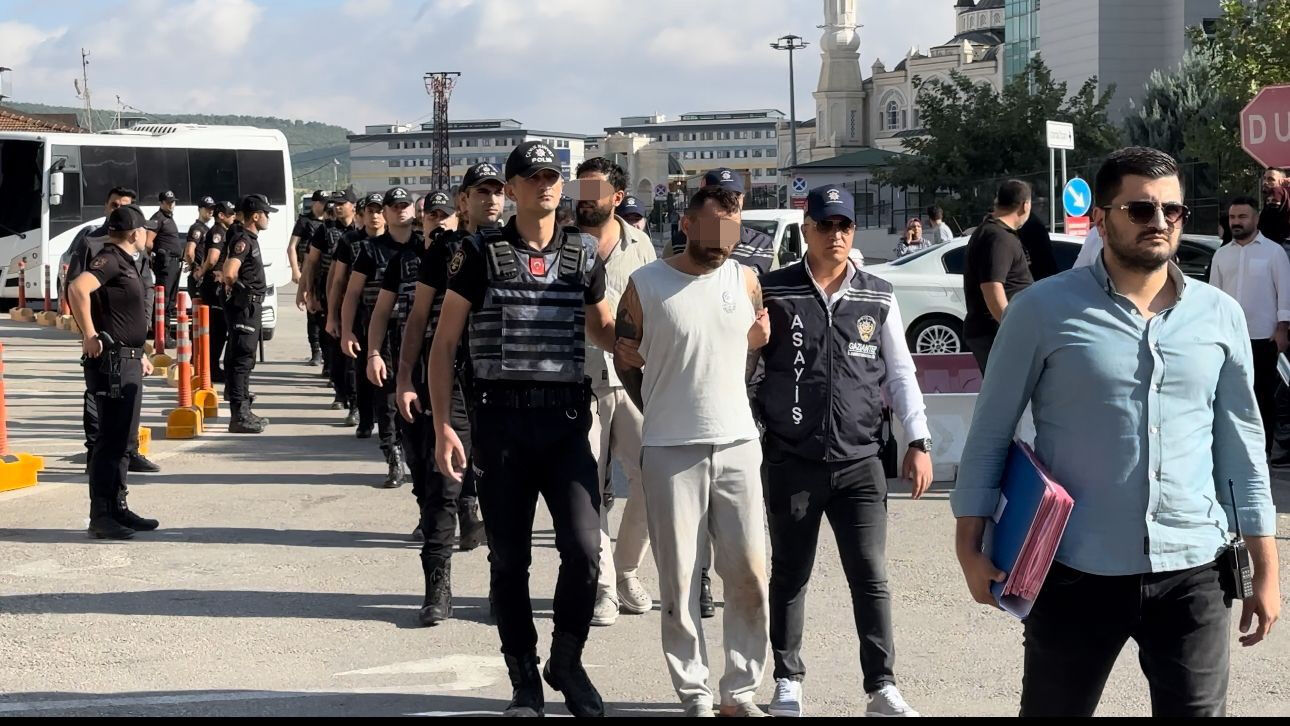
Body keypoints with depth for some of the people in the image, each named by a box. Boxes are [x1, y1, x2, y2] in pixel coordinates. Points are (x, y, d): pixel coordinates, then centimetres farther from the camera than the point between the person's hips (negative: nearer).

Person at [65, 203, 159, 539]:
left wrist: (139, 354, 27)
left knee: (122, 439, 15)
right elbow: (78, 288, -32)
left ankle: (118, 509, 23)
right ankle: (101, 517, -5)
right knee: (110, 440, -8)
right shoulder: (109, 260, -13)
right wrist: (89, 335, -28)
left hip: (128, 362, 10)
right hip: (112, 362, -10)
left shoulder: (126, 263, 17)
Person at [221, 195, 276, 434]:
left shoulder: (250, 240, 16)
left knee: (243, 359, 19)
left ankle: (243, 412, 30)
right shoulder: (243, 241, -15)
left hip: (250, 307, 10)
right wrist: (237, 288, -10)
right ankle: (239, 416, -12)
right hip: (243, 306, -10)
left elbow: (229, 268, 32)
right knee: (242, 359, -11)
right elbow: (229, 273, -29)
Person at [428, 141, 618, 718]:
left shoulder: (583, 255, 8)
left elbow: (602, 331, 22)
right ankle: (524, 681, 18)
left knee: (583, 549, -10)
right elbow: (444, 343, 3)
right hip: (500, 418, -1)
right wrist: (442, 426, -4)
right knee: (508, 558, 5)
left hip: (566, 420, 1)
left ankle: (567, 662, 13)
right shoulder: (481, 253, 1)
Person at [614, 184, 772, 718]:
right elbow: (624, 358, 7)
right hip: (670, 451, -2)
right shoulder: (645, 285, -3)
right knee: (679, 579, 1)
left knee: (749, 573, 1)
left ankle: (741, 691, 12)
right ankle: (694, 693, 9)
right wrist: (663, 412, 7)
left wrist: (724, 408, 10)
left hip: (737, 445, 3)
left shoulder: (746, 281, 5)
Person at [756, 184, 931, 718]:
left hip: (861, 461, 1)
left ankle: (883, 688, 5)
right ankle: (788, 680, 22)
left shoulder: (879, 298, 6)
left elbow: (900, 374, 9)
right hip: (790, 461, -1)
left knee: (871, 575, -1)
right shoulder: (773, 292, -1)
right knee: (790, 573, 10)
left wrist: (918, 442, 3)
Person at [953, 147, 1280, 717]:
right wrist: (970, 547, -5)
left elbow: (1241, 444, 10)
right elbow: (990, 433, 1)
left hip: (1193, 571, 2)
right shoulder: (1043, 310, -4)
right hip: (1076, 572, -2)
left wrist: (1265, 568, 9)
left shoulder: (1221, 316, 5)